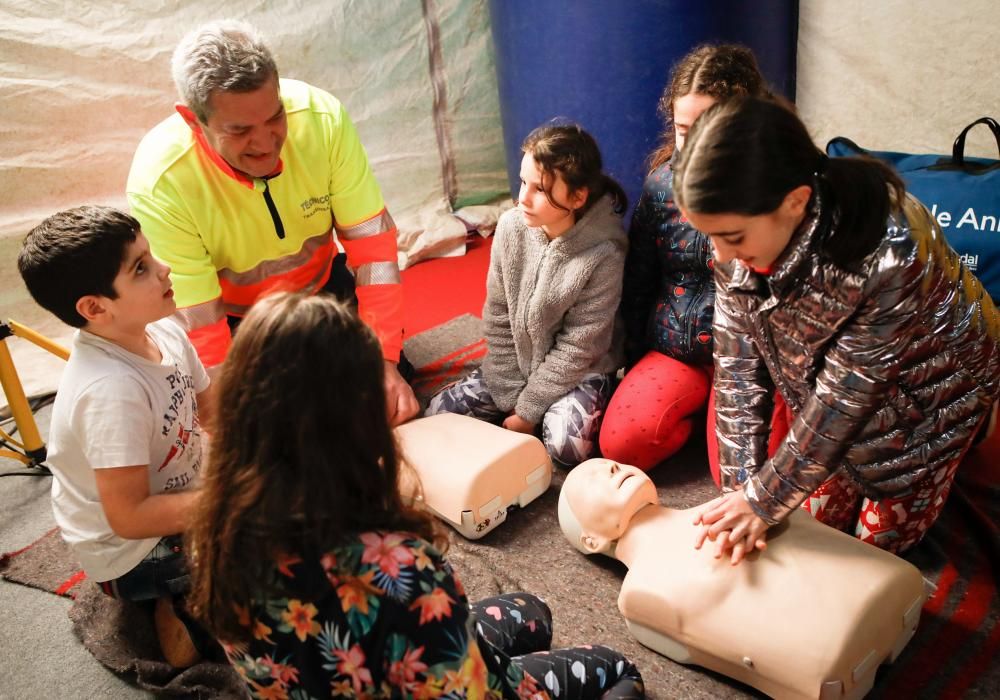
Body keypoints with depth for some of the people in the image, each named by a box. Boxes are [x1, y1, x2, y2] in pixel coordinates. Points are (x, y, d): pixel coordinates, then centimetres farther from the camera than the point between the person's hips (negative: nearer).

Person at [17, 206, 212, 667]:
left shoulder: (165, 333, -11)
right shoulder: (112, 390, -33)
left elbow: (211, 412, 4)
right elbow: (129, 517, -30)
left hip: (176, 494, 8)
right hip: (130, 550, -8)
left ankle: (191, 586, 13)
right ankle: (181, 601, 3)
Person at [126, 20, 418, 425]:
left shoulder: (322, 117, -26)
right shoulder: (159, 183, -31)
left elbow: (373, 244, -24)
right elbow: (199, 324, -29)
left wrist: (385, 362, -30)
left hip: (322, 287, 2)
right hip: (232, 319, -2)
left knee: (392, 403, -1)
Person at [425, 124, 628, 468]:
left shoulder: (603, 255, -24)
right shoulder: (511, 227, -13)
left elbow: (577, 349, -19)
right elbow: (498, 318, -6)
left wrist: (527, 411, -16)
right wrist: (511, 397, -7)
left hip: (579, 372, -4)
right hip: (517, 363, 4)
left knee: (565, 445, -28)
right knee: (439, 411, -6)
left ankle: (579, 407, 4)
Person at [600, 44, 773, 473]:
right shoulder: (663, 181, -2)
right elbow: (638, 277, 7)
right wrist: (634, 358, 11)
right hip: (673, 348, 3)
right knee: (619, 444, -12)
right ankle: (701, 405, 16)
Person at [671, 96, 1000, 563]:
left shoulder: (891, 252, -40)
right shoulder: (740, 235, -24)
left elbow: (847, 394, -31)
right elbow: (739, 367, -19)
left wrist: (764, 500, -24)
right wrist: (740, 488, -22)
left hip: (929, 388, -4)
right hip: (825, 381, 5)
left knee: (878, 542, 6)